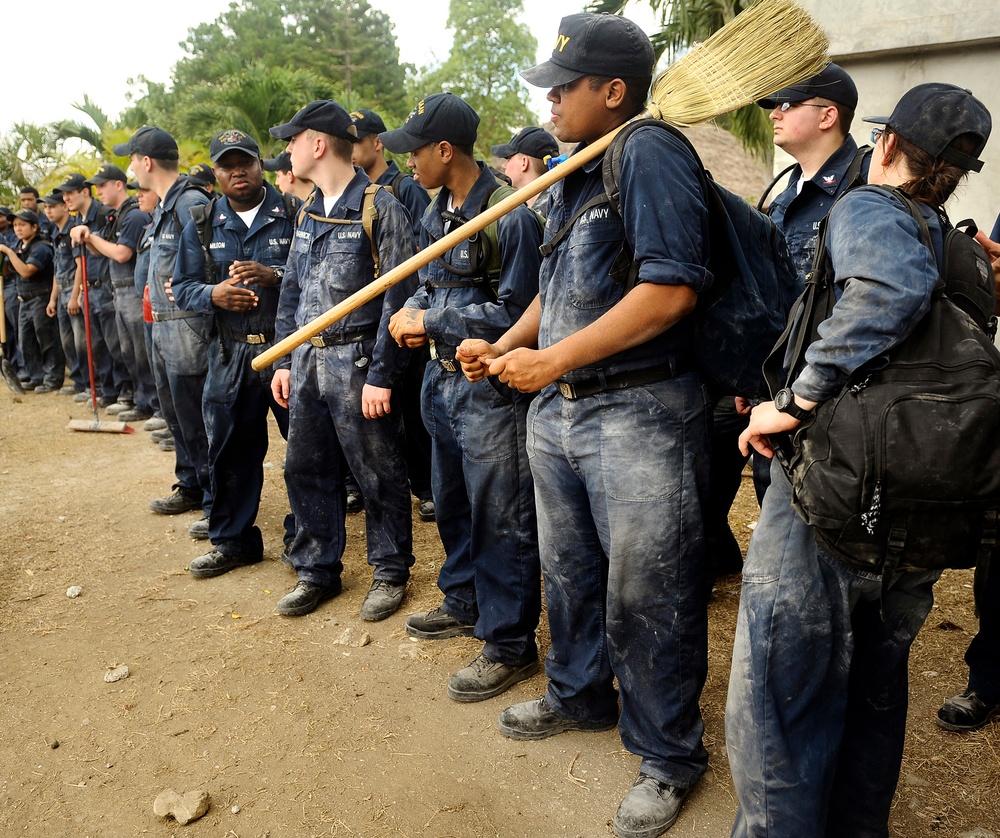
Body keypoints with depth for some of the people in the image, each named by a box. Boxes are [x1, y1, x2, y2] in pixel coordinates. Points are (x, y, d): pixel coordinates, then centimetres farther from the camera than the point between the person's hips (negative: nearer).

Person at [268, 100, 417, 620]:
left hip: (355, 361, -7)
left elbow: (396, 298, -14)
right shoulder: (307, 213, 14)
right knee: (306, 469, 12)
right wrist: (284, 361, 12)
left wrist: (381, 374, -17)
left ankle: (390, 571, 20)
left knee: (378, 474, 4)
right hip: (307, 361, 7)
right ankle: (316, 571, 27)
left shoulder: (380, 208, -9)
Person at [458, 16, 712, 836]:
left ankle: (670, 755, 22)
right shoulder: (573, 175, 15)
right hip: (559, 408, 9)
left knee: (644, 591, 2)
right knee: (569, 568, 21)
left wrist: (554, 359, -20)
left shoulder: (650, 153, -14)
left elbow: (671, 288, -24)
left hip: (640, 415, -9)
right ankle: (580, 695, 43)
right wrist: (504, 348, 8)